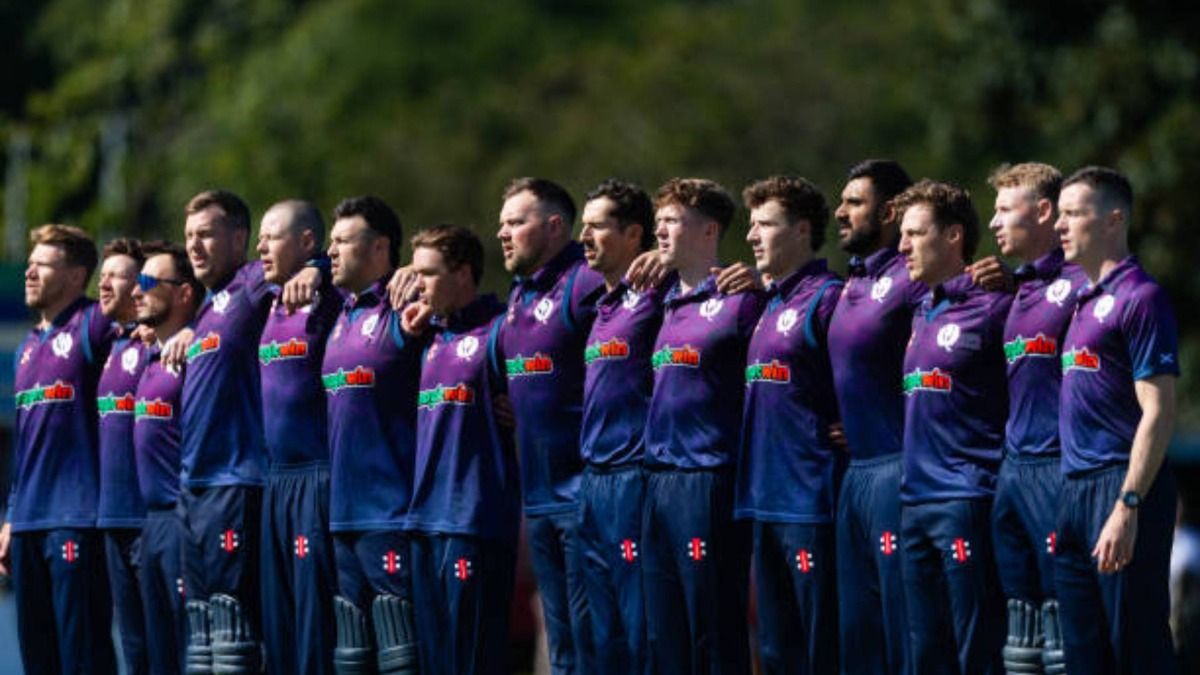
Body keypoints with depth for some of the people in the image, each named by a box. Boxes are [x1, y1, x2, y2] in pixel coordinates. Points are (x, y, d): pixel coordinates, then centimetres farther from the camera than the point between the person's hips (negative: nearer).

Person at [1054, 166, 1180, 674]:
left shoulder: (1139, 297, -9)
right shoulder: (1085, 299, 18)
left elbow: (1157, 412, -15)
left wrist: (1127, 506, -22)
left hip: (1122, 486, -9)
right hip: (1075, 493, 9)